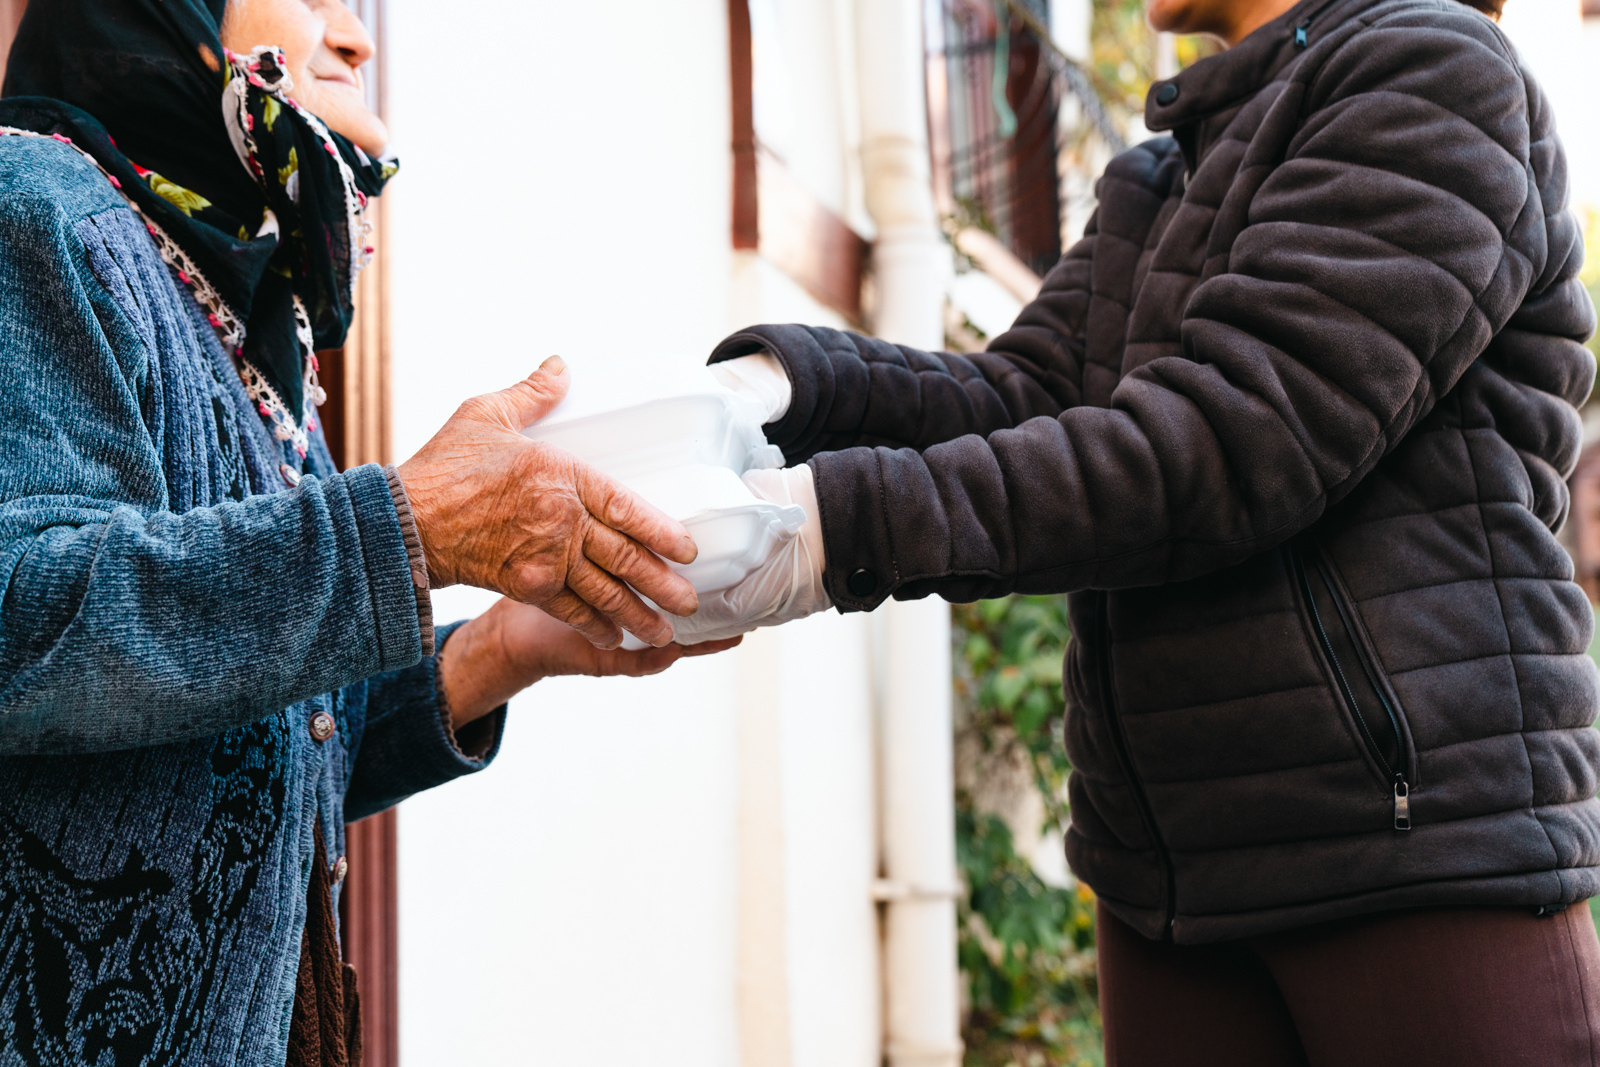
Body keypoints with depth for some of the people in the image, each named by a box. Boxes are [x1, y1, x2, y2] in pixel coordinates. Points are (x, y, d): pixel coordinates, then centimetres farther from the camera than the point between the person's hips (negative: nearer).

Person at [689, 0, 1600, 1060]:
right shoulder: (1165, 176, 20)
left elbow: (1247, 437, -18)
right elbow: (1029, 399, 6)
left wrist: (855, 523, -24)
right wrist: (787, 379, -13)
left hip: (1420, 826, -7)